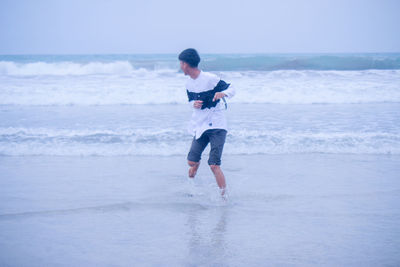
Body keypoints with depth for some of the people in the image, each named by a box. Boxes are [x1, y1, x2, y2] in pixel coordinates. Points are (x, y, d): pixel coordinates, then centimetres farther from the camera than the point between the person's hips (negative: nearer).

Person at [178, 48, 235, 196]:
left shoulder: (210, 78, -13)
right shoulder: (189, 83, 7)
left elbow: (231, 89, -7)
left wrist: (223, 93, -31)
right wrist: (194, 104, -4)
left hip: (217, 125, -6)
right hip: (200, 126, 6)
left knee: (214, 165, -14)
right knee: (192, 162, 4)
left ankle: (224, 196, -5)